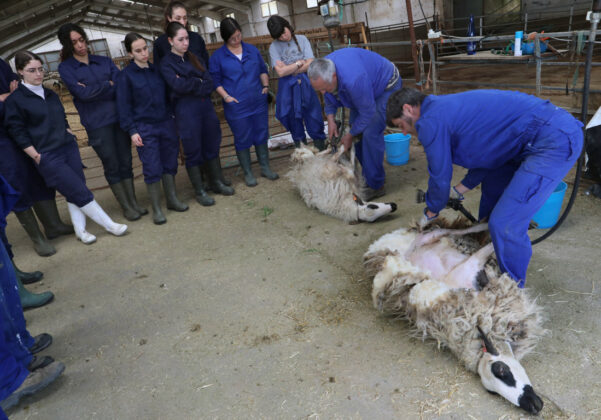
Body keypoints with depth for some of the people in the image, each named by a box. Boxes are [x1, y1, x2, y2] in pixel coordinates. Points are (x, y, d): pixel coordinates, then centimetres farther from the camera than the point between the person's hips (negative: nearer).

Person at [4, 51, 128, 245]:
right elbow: (18, 134, -8)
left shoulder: (51, 94, 12)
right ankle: (110, 225, 5)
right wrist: (37, 157, -10)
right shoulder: (14, 100, -8)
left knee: (74, 193, 7)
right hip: (48, 156, -6)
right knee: (81, 192, -4)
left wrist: (69, 138, 12)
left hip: (69, 148, 6)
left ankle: (80, 230, 19)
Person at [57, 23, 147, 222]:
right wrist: (108, 85, -4)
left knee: (126, 162, 7)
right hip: (97, 123, -3)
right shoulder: (65, 68, 2)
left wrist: (93, 90, -11)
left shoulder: (104, 61, 11)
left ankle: (134, 203, 18)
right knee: (112, 166, 4)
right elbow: (82, 93, -11)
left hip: (119, 117, 3)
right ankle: (126, 207, 15)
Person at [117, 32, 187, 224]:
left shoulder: (156, 69, 8)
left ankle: (172, 199, 25)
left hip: (166, 123, 4)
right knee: (152, 168, -2)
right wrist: (132, 131, -8)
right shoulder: (126, 75, -4)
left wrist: (172, 116, 9)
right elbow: (124, 105, -4)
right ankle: (156, 208, 9)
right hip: (145, 128, -4)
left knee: (169, 163, 10)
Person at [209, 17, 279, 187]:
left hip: (258, 102, 4)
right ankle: (247, 173, 19)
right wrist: (226, 96, -11)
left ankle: (265, 167, 26)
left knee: (261, 135, 11)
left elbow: (263, 70, 17)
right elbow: (215, 80, 0)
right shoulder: (217, 56, -2)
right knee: (242, 139, 5)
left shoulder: (252, 50, 8)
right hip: (236, 106, -3)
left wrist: (265, 85, 5)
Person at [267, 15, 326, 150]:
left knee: (313, 116, 5)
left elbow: (310, 64, -7)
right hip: (288, 87, 0)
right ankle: (300, 146, 28)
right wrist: (299, 63, -6)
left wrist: (288, 69, -8)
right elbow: (280, 72, -12)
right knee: (294, 119, 10)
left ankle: (320, 147, 19)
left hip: (305, 83, 1)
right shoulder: (274, 47, -2)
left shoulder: (302, 39, 2)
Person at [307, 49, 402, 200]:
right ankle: (367, 173, 20)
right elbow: (330, 98, 3)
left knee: (370, 132, -19)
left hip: (387, 85, -8)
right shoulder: (323, 70, -19)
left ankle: (375, 186, -10)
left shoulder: (353, 80, -44)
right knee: (357, 129, 5)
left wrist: (350, 135, -18)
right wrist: (330, 119, -11)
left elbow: (367, 114, -29)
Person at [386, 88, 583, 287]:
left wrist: (430, 212, 17)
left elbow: (440, 177, -1)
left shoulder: (430, 122, -10)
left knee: (505, 224, -12)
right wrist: (458, 190, 23)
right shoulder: (448, 107, 19)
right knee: (493, 185, 27)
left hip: (557, 141, -11)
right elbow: (486, 154, 24)